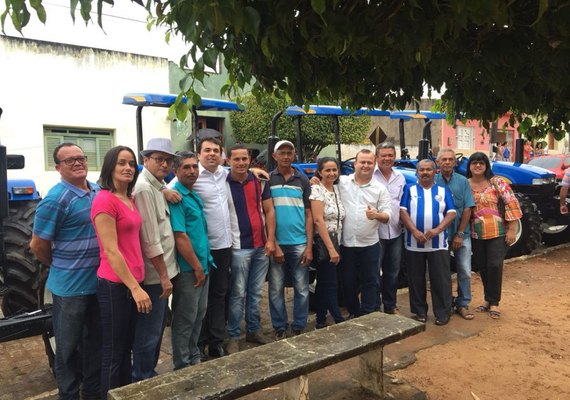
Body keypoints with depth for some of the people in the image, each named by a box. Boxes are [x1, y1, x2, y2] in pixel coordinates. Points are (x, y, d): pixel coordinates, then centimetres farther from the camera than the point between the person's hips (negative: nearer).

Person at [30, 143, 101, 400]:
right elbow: (38, 245, -11)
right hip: (71, 286, -6)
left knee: (95, 341, 19)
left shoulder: (98, 191, 4)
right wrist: (61, 268, 1)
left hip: (99, 282, 6)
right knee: (68, 346, 10)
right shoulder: (56, 199, -16)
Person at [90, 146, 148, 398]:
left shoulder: (130, 199, 11)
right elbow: (111, 251, -19)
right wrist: (135, 287, -19)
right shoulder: (105, 200, -15)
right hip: (115, 285, -9)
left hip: (132, 282, 9)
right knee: (113, 352, 6)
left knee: (126, 347, 20)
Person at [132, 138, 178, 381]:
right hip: (154, 273, -10)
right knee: (149, 333, 3)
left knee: (156, 330, 21)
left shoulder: (158, 186, 11)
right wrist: (164, 275, -17)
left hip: (162, 270, 10)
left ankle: (150, 375, 37)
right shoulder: (144, 188, -18)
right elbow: (150, 240, -21)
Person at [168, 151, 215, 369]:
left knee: (199, 315, 18)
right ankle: (182, 365, 19)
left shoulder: (195, 196, 12)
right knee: (185, 319, 4)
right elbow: (180, 236, -21)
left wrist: (204, 264, 15)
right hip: (188, 270, -9)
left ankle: (194, 358, 34)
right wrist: (197, 267, -16)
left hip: (202, 266, 9)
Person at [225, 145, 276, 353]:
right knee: (238, 294, 2)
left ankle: (253, 331, 27)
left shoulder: (260, 181, 6)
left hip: (261, 246, 4)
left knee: (256, 293, 13)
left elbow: (269, 211, 7)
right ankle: (234, 337, 14)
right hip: (239, 248, -4)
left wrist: (270, 240, 0)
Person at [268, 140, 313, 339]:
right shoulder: (268, 180, 2)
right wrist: (273, 244, -8)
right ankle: (280, 328, 21)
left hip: (299, 243, 1)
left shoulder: (303, 180, 8)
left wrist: (309, 246, -1)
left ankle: (299, 327, 20)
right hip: (276, 243, -1)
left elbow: (308, 215, 7)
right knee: (276, 289, 7)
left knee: (302, 289, 6)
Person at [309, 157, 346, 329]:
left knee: (323, 283, 13)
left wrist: (335, 245, 4)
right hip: (323, 242, -8)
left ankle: (321, 321, 21)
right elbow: (318, 220, -19)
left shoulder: (336, 189, 11)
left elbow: (339, 218, 12)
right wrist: (331, 248, -22)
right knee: (331, 284, -3)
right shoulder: (317, 189, -12)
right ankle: (340, 321, 5)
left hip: (335, 241, 8)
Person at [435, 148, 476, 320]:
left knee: (465, 272, 3)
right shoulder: (433, 182, -2)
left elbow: (467, 209, -1)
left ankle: (463, 304, 18)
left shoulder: (463, 181, 2)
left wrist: (460, 234, -7)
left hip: (461, 234, 1)